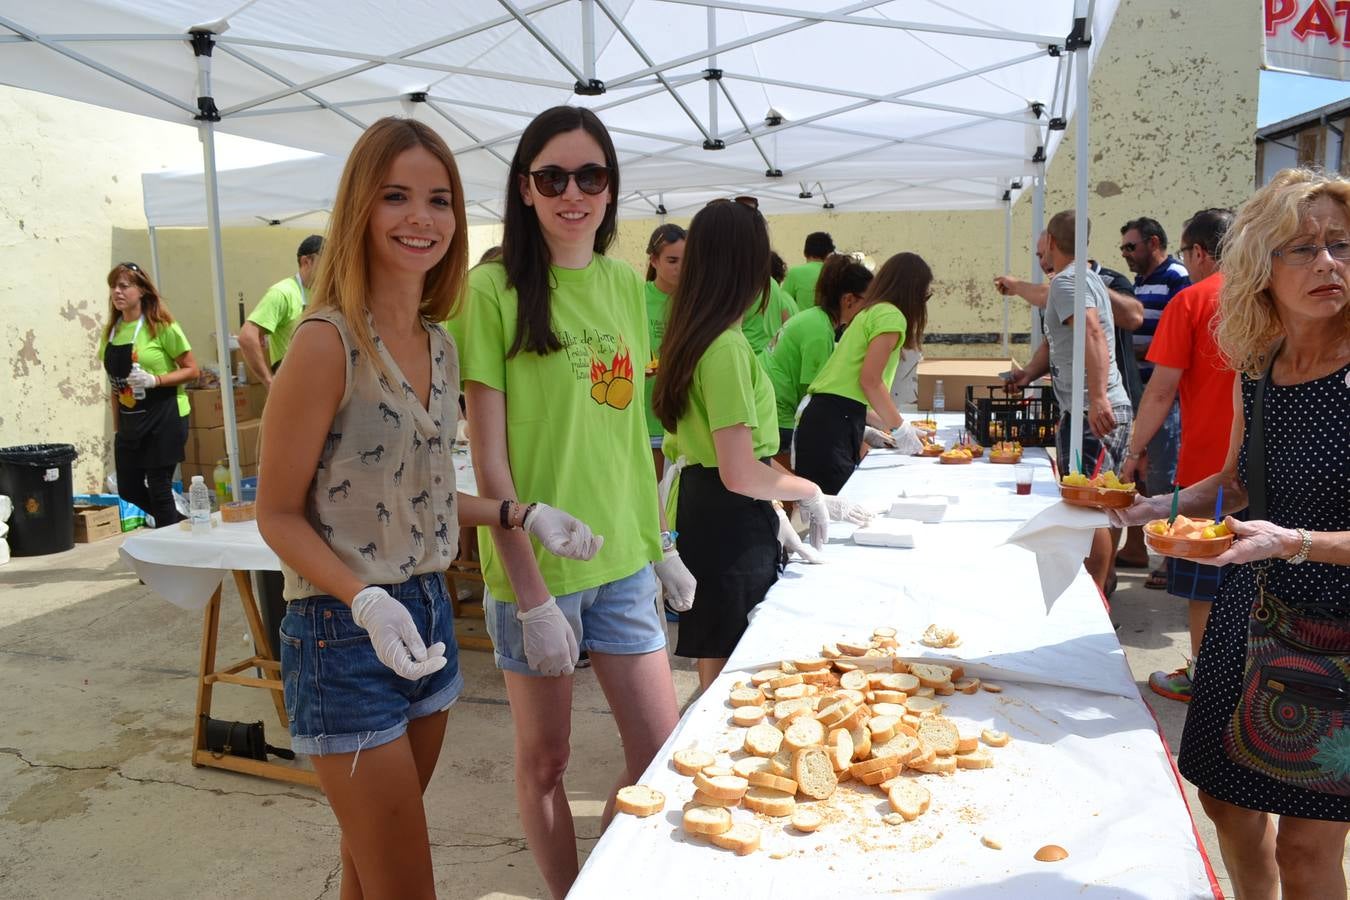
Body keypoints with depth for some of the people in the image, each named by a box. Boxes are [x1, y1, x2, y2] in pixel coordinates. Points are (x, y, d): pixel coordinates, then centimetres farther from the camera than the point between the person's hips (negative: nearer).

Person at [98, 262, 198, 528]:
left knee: (159, 487, -2)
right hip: (130, 419, 7)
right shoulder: (111, 331, 8)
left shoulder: (161, 327, -9)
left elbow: (192, 370, -9)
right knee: (128, 489, 11)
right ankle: (179, 522, 33)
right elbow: (116, 384, 13)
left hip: (164, 417, -7)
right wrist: (117, 427, 12)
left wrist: (154, 380, -23)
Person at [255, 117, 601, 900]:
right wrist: (365, 600, -26)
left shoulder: (439, 343, 6)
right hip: (345, 631, -7)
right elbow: (279, 514, -12)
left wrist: (522, 515, 2)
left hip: (427, 614, 7)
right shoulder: (328, 341, -16)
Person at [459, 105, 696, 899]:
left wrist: (664, 543, 11)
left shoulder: (625, 284, 6)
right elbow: (490, 458, -12)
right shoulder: (495, 289, -10)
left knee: (663, 747, 11)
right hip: (534, 566, -5)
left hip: (625, 559, 5)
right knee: (545, 757, 12)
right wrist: (532, 597, -14)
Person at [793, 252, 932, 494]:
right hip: (836, 423, -10)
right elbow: (870, 381, -12)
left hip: (820, 415, 10)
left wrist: (890, 422, 29)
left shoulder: (869, 313, 25)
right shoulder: (891, 316, -4)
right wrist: (899, 426, 1)